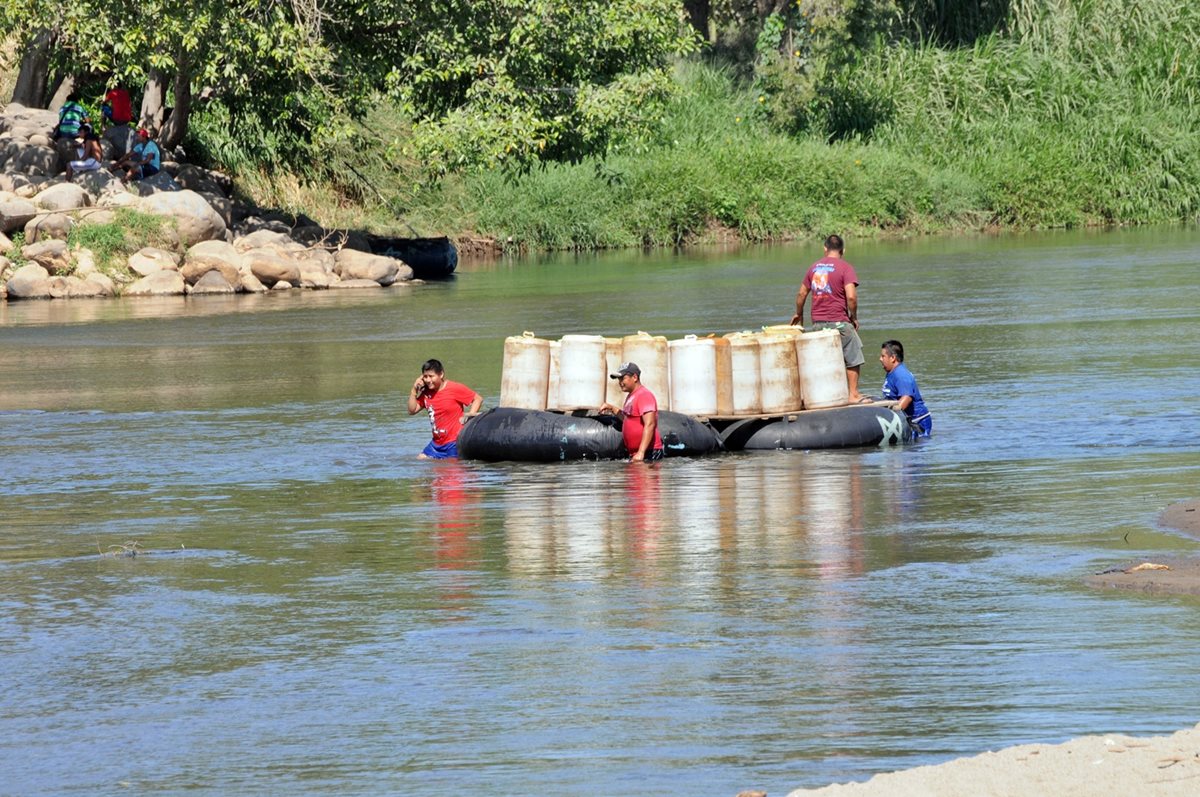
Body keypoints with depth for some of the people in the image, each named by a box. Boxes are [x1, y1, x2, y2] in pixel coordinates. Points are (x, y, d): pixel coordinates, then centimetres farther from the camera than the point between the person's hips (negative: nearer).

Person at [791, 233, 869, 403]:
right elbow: (851, 296, -18)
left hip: (818, 323, 5)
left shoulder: (814, 267, 10)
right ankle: (853, 394, 3)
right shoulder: (845, 268, -8)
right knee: (853, 358, 6)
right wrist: (854, 317, -2)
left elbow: (801, 294, 18)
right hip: (839, 322, -5)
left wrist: (799, 314, 34)